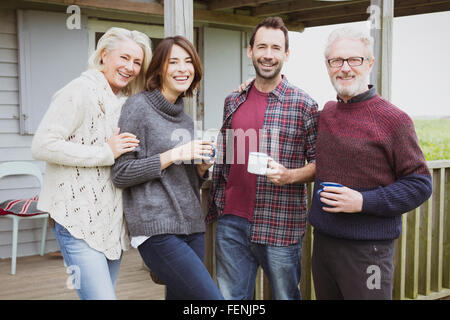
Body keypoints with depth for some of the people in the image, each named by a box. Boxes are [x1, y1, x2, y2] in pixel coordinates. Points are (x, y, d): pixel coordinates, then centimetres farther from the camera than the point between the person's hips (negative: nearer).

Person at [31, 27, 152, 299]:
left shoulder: (127, 101, 15)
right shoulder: (81, 91, -10)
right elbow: (43, 146, -18)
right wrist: (106, 153, -17)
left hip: (112, 220, 8)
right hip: (79, 221, -8)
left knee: (106, 291, 14)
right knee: (100, 296, -14)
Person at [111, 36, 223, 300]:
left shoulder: (186, 119, 17)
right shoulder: (139, 107, -4)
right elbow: (120, 174, -9)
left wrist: (202, 167, 2)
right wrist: (173, 155, -14)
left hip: (191, 226, 7)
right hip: (157, 229, -7)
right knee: (211, 297, -14)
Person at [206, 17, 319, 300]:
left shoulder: (304, 105, -5)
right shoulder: (233, 102, 9)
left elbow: (320, 163, -2)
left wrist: (289, 175, -20)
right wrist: (214, 207, 16)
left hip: (280, 227, -4)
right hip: (232, 222, 4)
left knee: (286, 295, 10)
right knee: (231, 296, 12)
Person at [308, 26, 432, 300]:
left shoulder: (394, 120, -11)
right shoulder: (326, 112, 8)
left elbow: (420, 185, -10)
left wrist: (364, 202, -19)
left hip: (367, 249, -6)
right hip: (322, 242, 6)